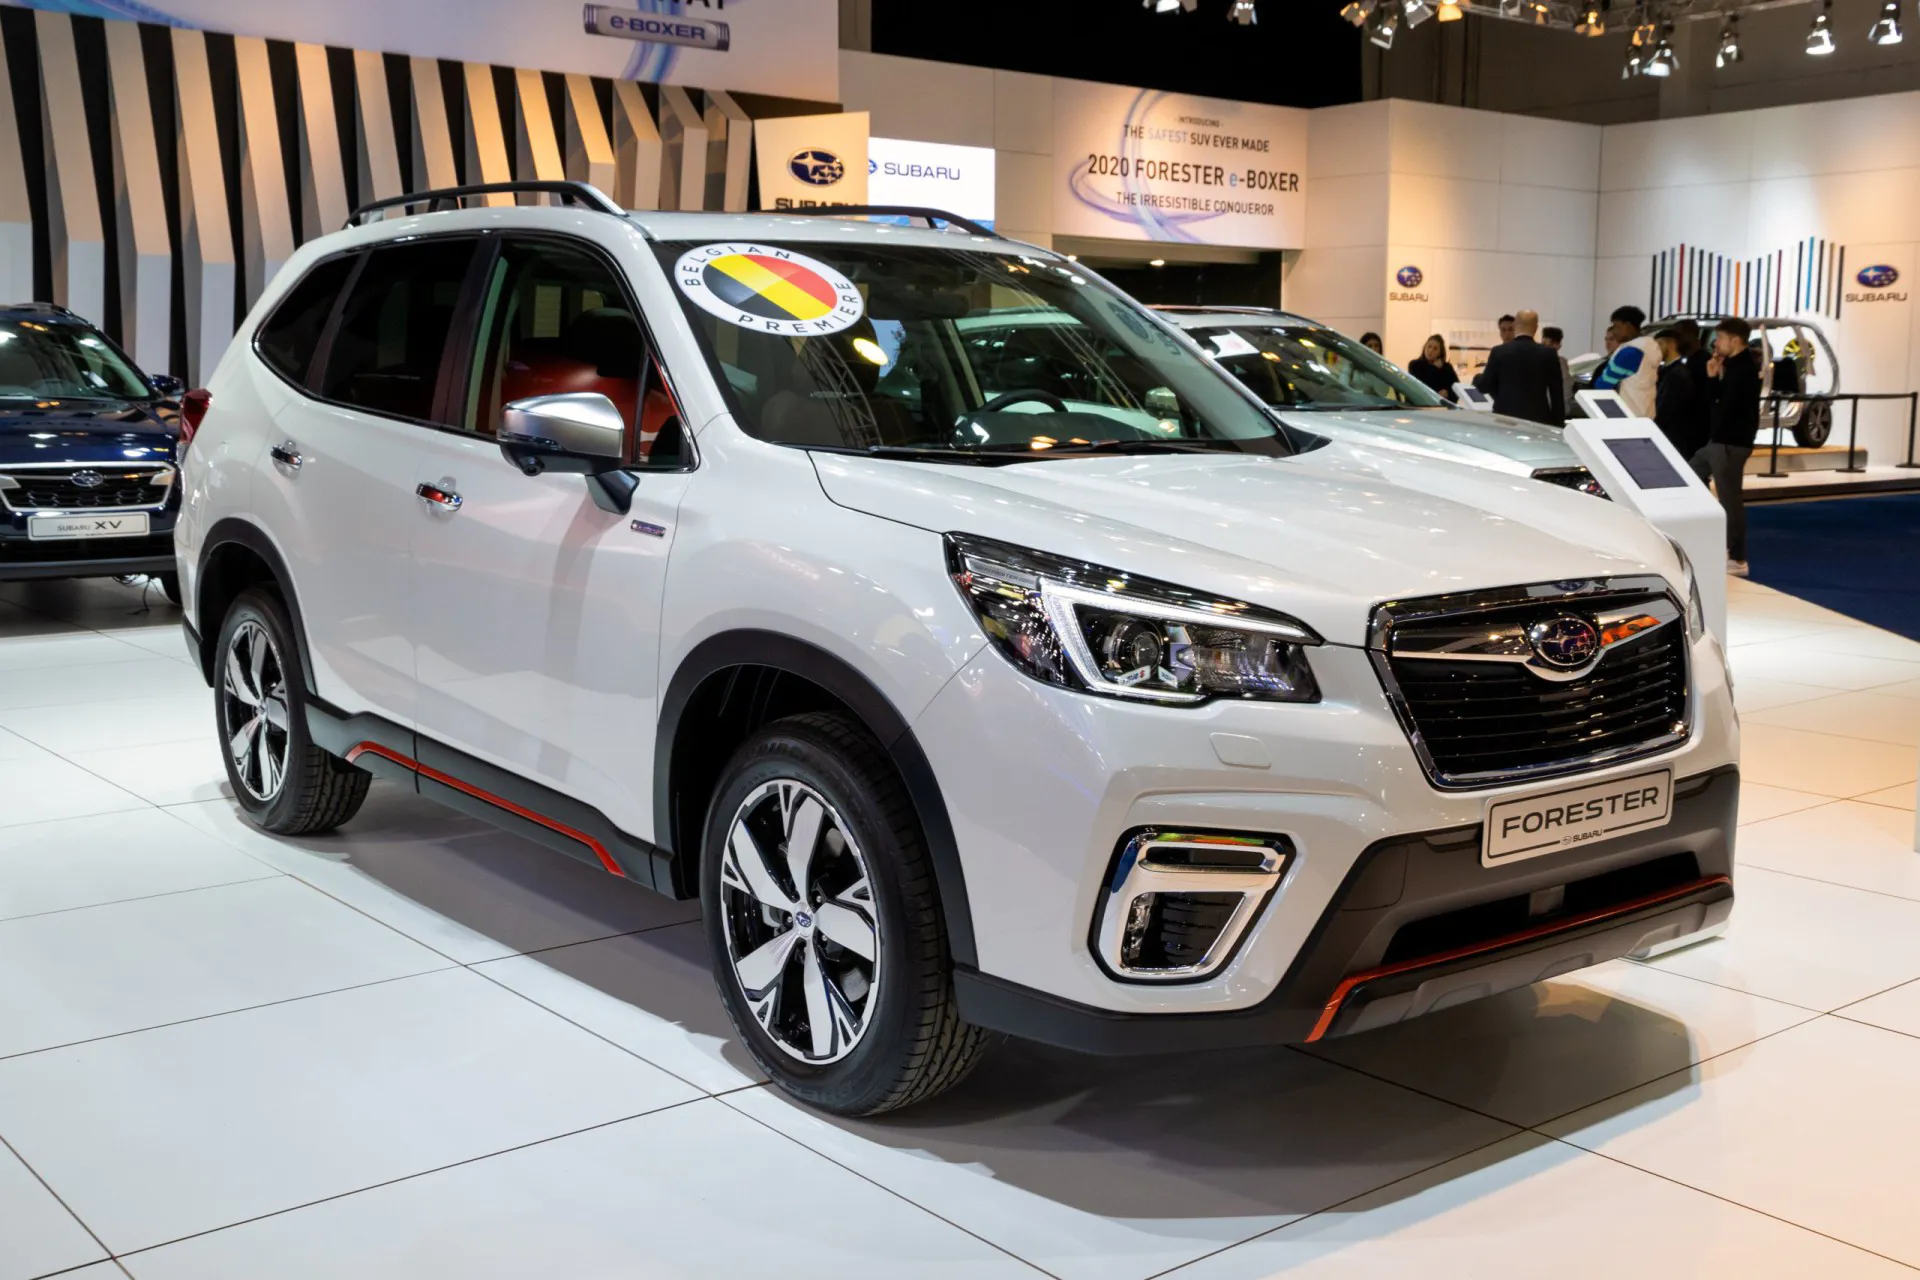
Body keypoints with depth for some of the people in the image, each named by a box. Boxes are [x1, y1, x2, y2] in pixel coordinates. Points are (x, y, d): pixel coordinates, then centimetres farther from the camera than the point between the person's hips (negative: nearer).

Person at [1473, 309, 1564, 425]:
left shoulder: (1499, 352, -3)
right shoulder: (1548, 354, 0)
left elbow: (1484, 386, 4)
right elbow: (1557, 395, 2)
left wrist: (1477, 379, 28)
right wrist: (1559, 425, 8)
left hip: (1506, 417, 0)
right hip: (1539, 419, 0)